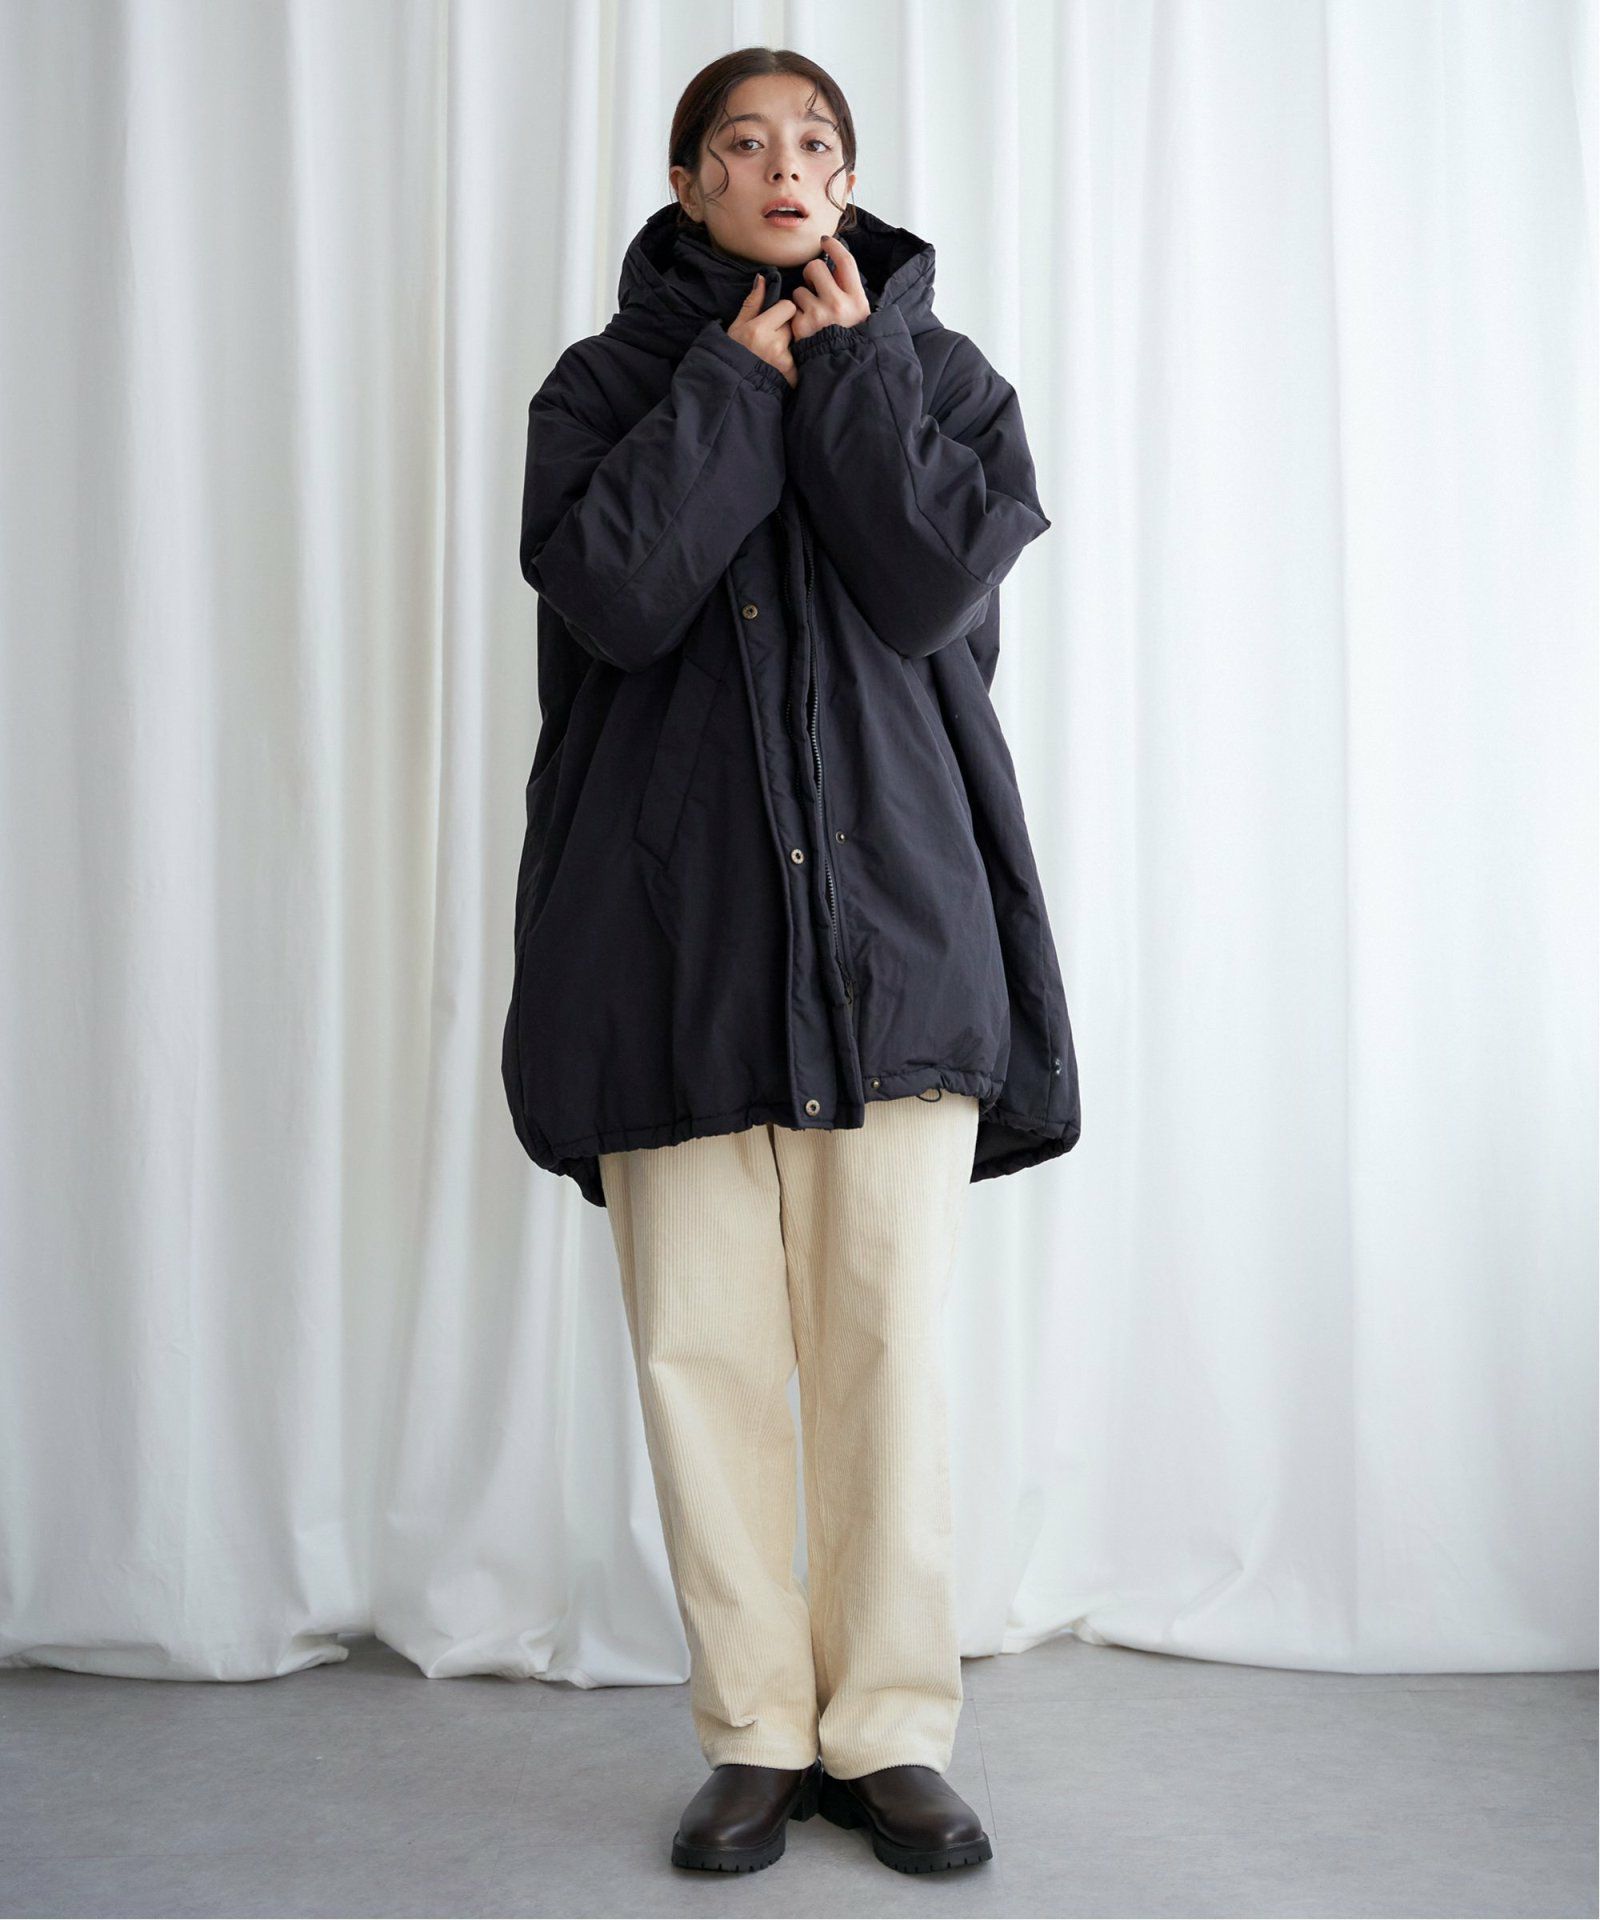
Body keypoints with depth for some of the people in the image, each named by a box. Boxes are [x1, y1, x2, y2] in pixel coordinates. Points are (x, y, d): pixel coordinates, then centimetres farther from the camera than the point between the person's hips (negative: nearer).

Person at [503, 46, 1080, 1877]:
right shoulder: (605, 382, 12)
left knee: (887, 1338, -3)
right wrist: (739, 377, -1)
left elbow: (938, 584, -6)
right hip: (672, 912, 0)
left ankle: (891, 1731, 11)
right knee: (702, 1344, 0)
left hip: (889, 905, 0)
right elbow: (613, 595, -8)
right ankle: (756, 1736, 14)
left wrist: (847, 362, 2)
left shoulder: (937, 368, 14)